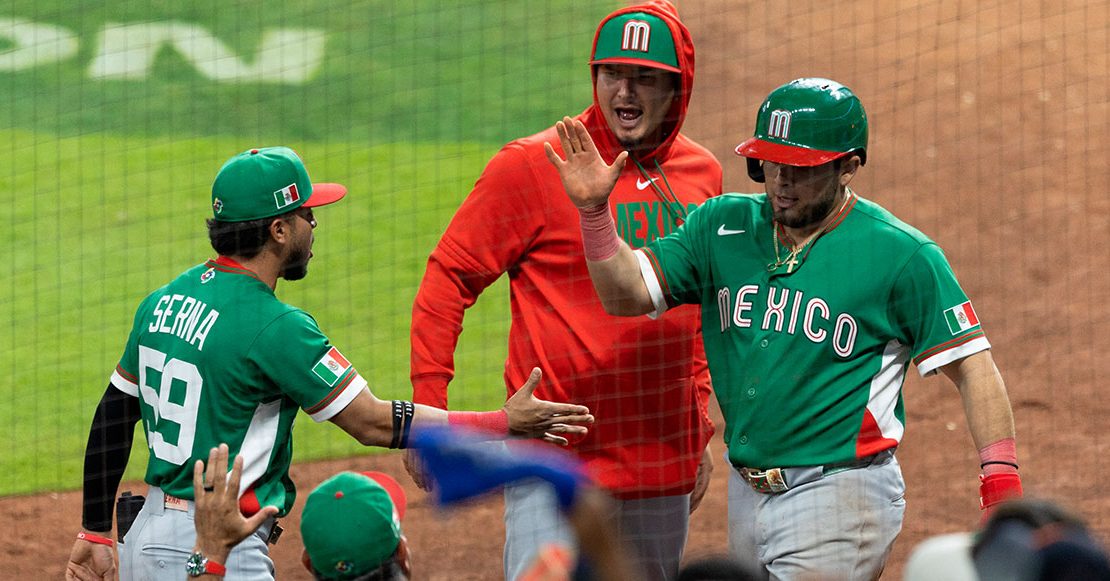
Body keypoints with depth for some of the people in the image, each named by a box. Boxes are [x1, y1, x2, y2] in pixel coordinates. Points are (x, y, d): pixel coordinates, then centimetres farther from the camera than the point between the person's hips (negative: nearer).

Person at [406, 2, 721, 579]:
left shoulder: (700, 173, 9)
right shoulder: (534, 164, -8)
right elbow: (449, 279, -5)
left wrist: (701, 433, 21)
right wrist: (428, 412, -11)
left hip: (664, 465, 6)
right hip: (558, 463, -6)